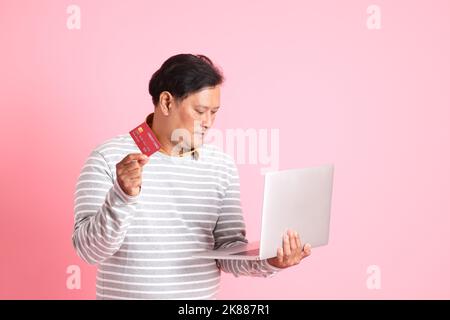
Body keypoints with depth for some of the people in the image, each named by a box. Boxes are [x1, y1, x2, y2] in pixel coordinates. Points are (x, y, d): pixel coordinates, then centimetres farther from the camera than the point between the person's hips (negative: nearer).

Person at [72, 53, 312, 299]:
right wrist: (122, 197, -25)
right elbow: (89, 249, -11)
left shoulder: (222, 166, 3)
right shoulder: (108, 158, -6)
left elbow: (227, 250, 4)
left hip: (201, 295, 2)